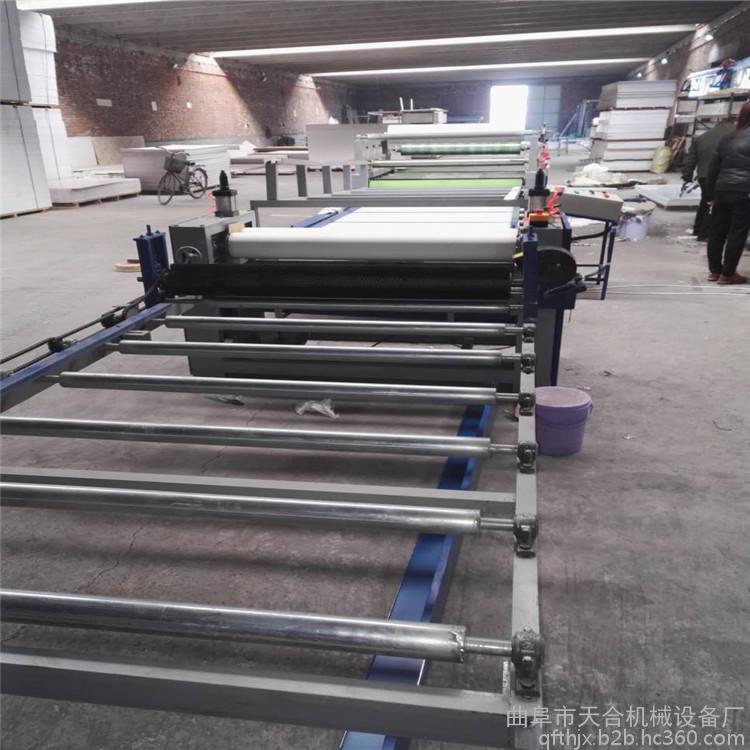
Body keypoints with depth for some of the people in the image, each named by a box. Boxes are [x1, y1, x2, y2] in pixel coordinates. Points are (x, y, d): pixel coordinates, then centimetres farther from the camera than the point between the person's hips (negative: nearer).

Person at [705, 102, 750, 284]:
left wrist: (711, 194, 18)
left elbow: (713, 168, 14)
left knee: (717, 231, 10)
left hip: (722, 191, 6)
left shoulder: (728, 138, 14)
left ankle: (714, 270, 16)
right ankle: (728, 273, 2)